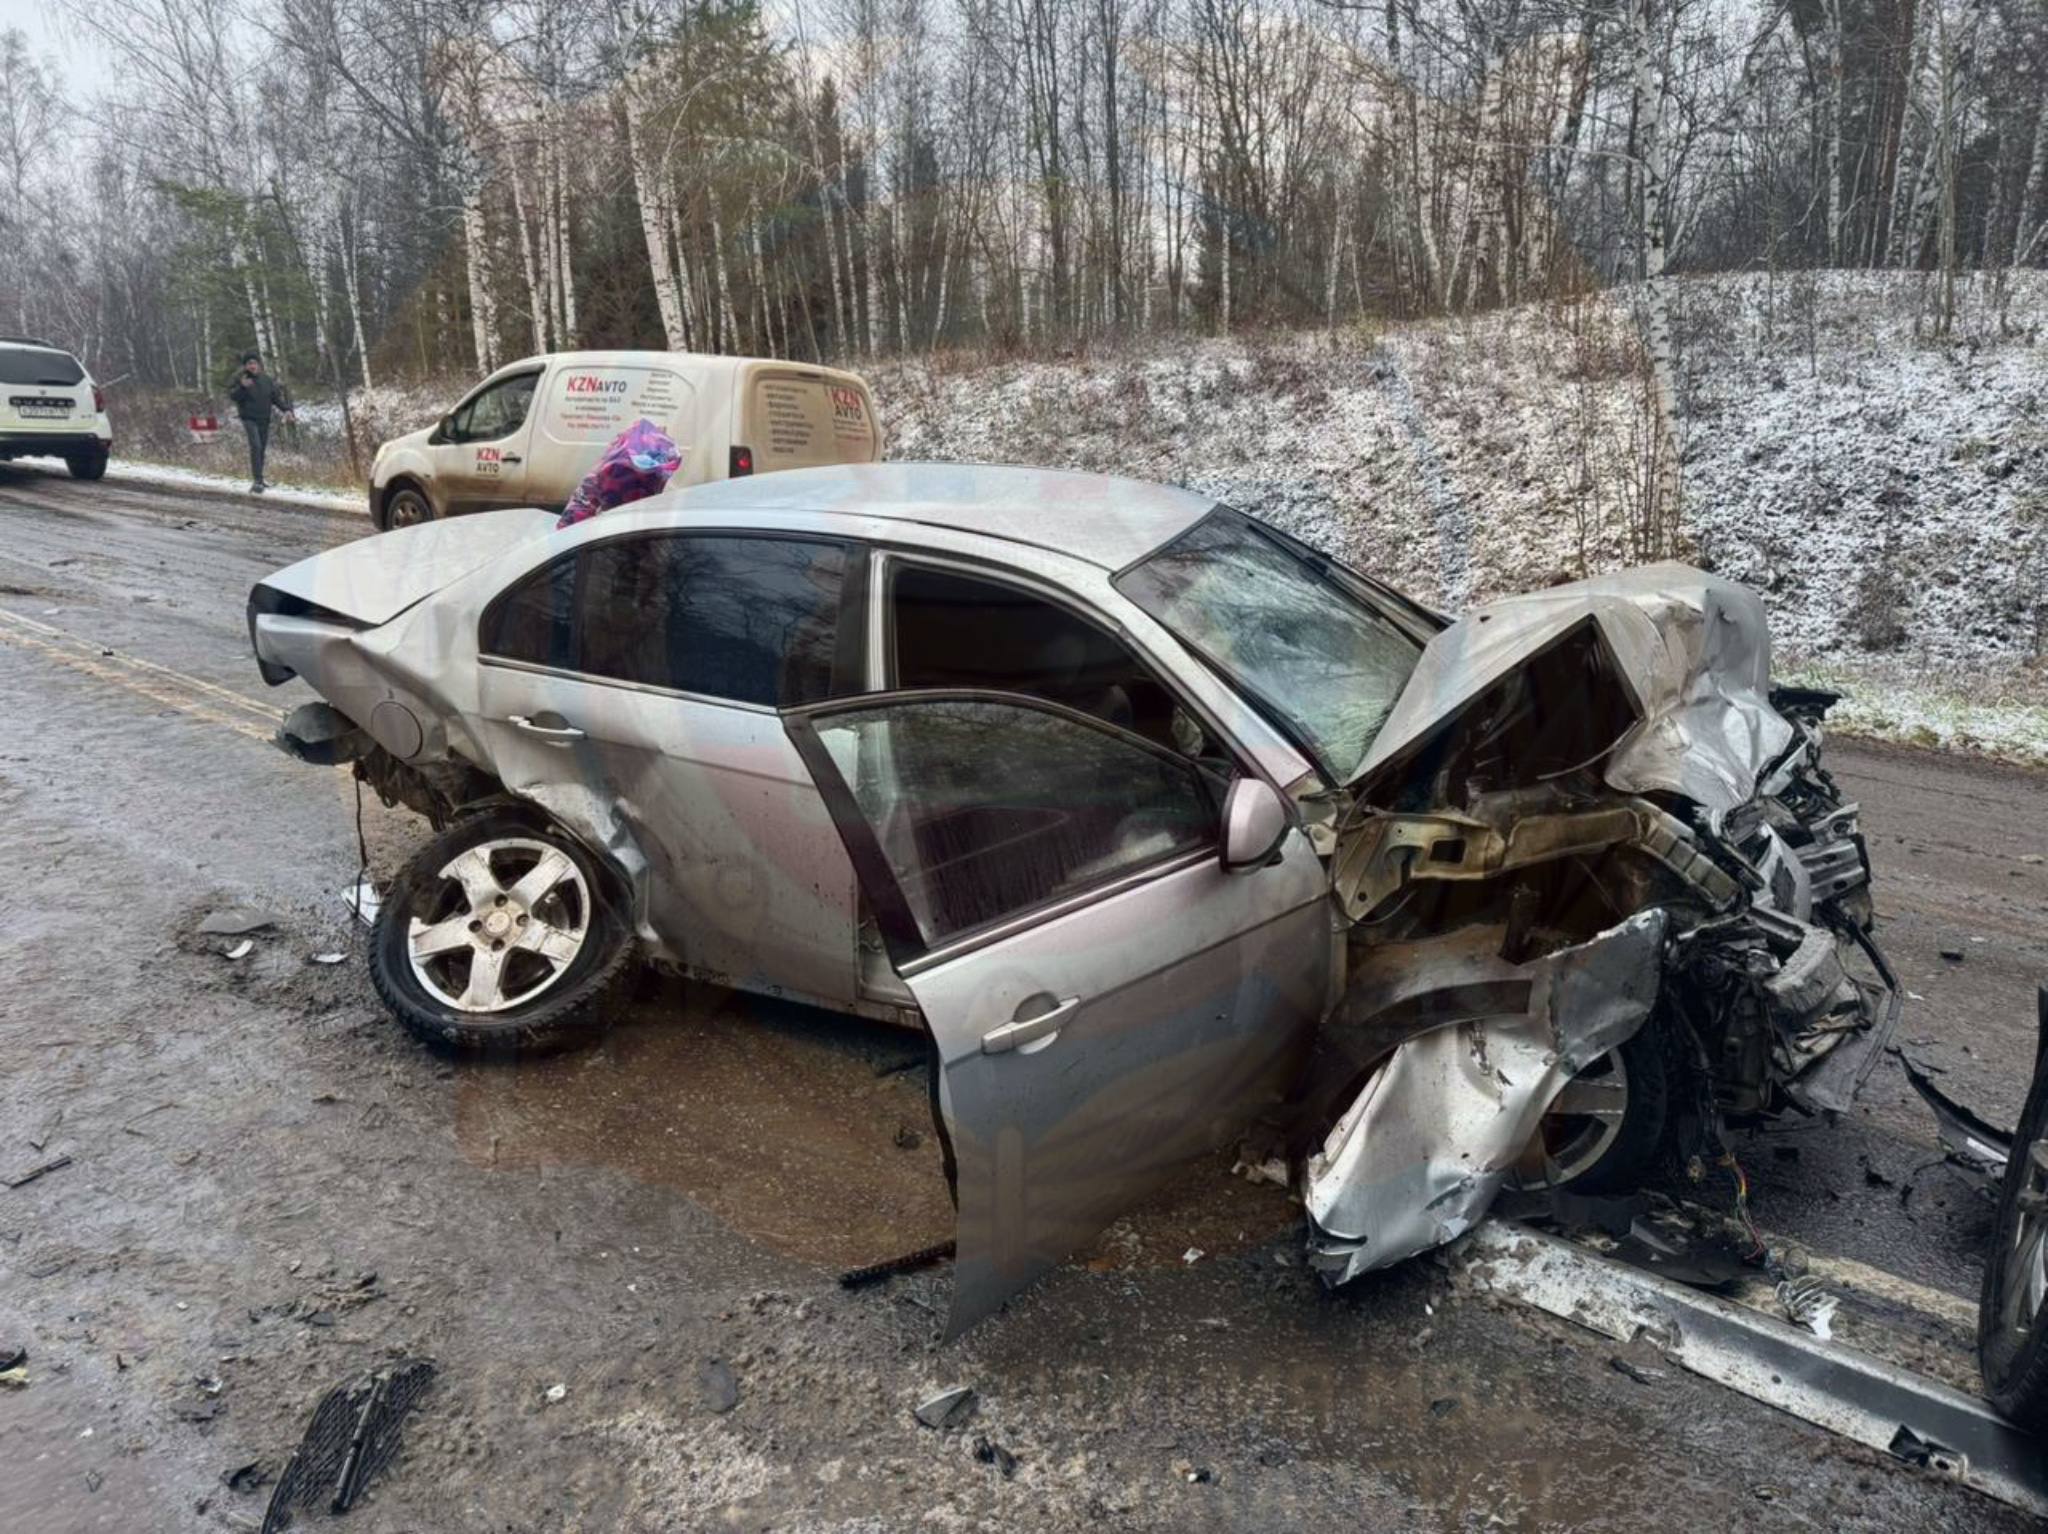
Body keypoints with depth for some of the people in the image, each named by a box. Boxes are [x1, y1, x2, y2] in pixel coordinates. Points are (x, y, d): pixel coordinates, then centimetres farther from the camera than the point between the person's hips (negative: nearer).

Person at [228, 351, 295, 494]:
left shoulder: (267, 379, 7)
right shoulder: (240, 378, -3)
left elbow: (277, 396, 8)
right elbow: (232, 396, -7)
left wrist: (287, 409, -7)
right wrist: (242, 387, -25)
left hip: (265, 420, 4)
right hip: (249, 418, -4)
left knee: (262, 449, 10)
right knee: (255, 446, -20)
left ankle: (258, 481, 23)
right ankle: (257, 481, -23)